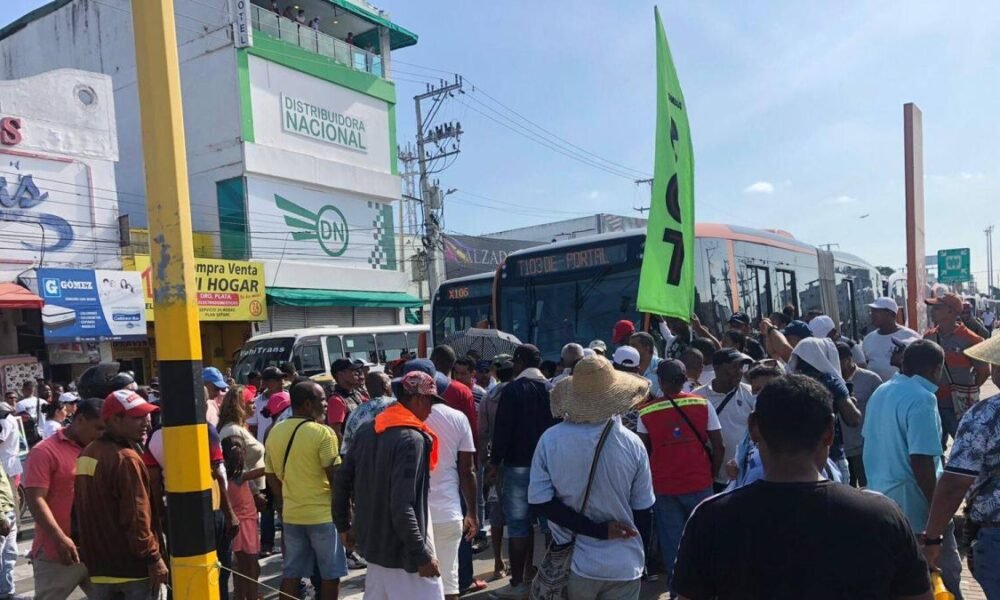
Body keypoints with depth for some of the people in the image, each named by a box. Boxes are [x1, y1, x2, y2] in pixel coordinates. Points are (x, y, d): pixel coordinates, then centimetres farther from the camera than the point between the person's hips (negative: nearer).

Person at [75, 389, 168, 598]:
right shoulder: (125, 459, -20)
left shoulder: (86, 455, 9)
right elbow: (136, 517, -22)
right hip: (132, 565, -9)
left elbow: (80, 511, 16)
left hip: (99, 563, 9)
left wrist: (86, 550, 23)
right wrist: (153, 558, -17)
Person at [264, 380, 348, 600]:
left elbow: (272, 478, 10)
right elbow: (336, 478, -15)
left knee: (291, 573, 14)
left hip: (290, 514, 6)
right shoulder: (322, 433, -17)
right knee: (331, 574, 8)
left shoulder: (274, 433, 4)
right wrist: (344, 507, -2)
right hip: (323, 514, -6)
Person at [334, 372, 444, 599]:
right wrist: (422, 555, -20)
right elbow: (402, 506, -26)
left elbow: (341, 482, 9)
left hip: (373, 542, 8)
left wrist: (344, 526, 19)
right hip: (402, 550, -8)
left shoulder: (367, 431, 4)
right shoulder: (412, 439, -20)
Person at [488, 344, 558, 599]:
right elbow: (558, 424, 8)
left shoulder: (512, 389, -11)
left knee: (517, 524, 0)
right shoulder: (551, 388, 4)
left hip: (518, 465, -5)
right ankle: (530, 573, 25)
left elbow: (502, 428, -14)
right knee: (538, 519, 15)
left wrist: (495, 462, -8)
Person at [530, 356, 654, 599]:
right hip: (623, 565, 0)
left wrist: (597, 530, -11)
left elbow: (539, 501, -12)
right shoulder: (632, 444, -10)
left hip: (574, 563, 0)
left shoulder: (550, 440, -11)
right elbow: (642, 510, -2)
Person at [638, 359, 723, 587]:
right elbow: (719, 446, -3)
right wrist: (712, 475, 9)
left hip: (663, 487, 0)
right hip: (699, 484, 0)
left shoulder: (646, 412, -4)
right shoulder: (703, 405, -5)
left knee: (672, 543, 11)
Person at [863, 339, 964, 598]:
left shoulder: (880, 392, 9)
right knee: (945, 575, 5)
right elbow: (921, 463, -23)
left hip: (882, 501, 9)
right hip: (914, 505, -8)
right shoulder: (921, 398, -19)